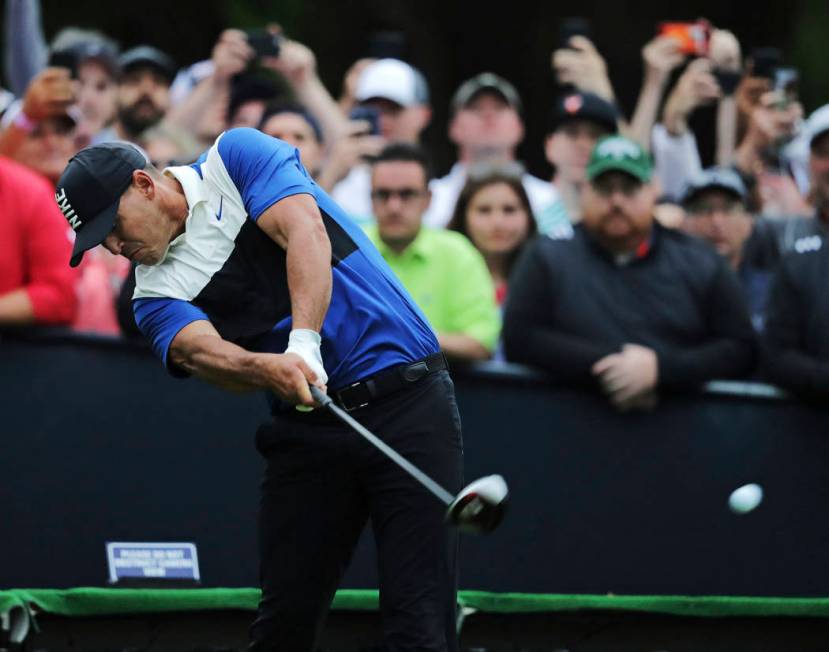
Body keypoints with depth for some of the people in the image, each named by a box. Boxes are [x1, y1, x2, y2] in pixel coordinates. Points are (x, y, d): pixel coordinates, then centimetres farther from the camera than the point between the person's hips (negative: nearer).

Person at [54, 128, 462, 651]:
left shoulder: (237, 157, 2)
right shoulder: (157, 296, 7)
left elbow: (306, 234, -14)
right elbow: (201, 352, -14)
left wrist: (304, 342, -29)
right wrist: (268, 368, -36)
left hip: (407, 397, -4)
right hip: (306, 426, 4)